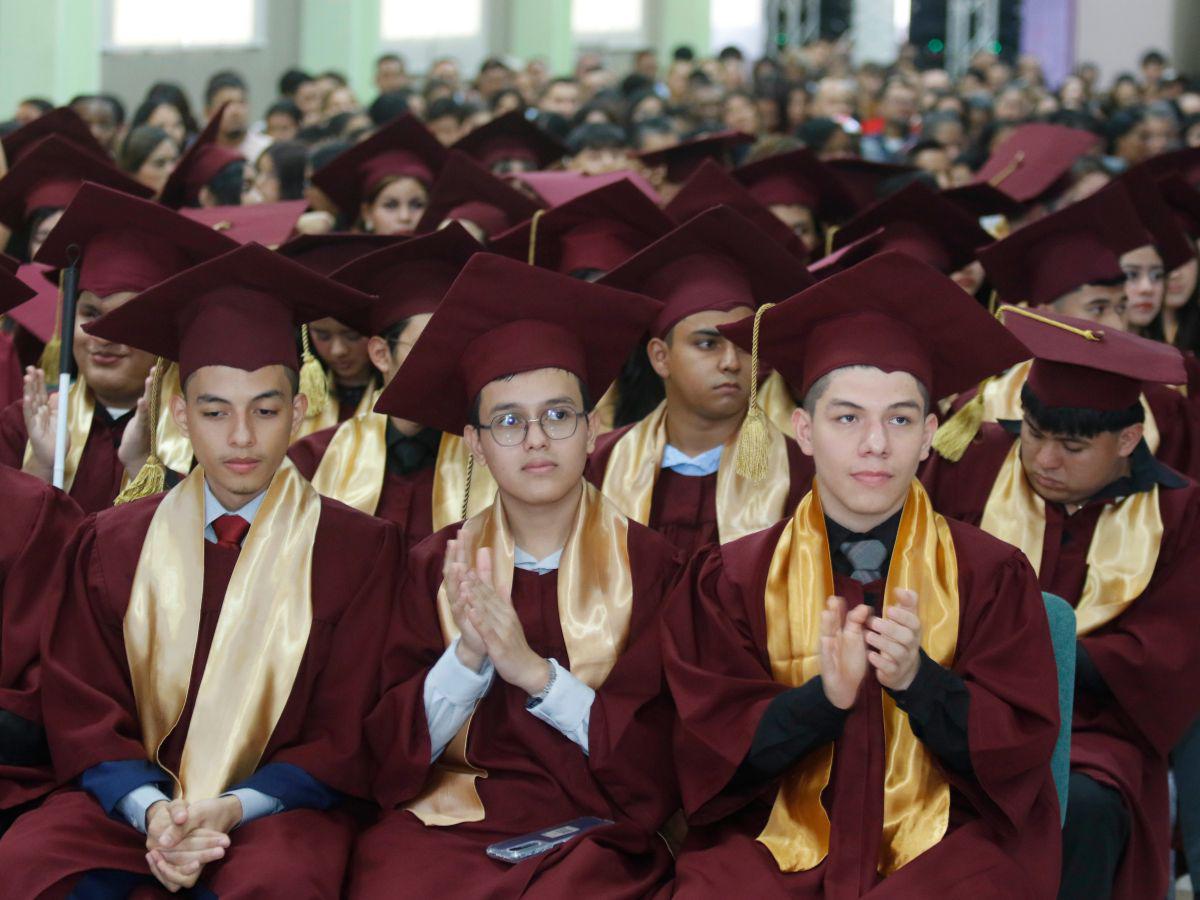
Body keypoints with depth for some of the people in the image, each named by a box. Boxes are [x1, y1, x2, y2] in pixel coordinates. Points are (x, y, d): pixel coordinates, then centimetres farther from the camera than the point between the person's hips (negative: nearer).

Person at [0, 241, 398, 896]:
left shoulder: (360, 549, 4)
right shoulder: (112, 545, 11)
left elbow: (347, 734, 2)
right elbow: (81, 712, 7)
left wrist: (234, 809, -15)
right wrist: (149, 809, -14)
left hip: (278, 807, -2)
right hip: (135, 800, 2)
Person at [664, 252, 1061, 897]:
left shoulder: (990, 575, 7)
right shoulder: (733, 581, 7)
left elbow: (1020, 752, 1)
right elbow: (711, 756, 1)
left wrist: (917, 679, -17)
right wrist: (824, 695, -17)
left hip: (942, 847, 1)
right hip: (776, 845, 0)